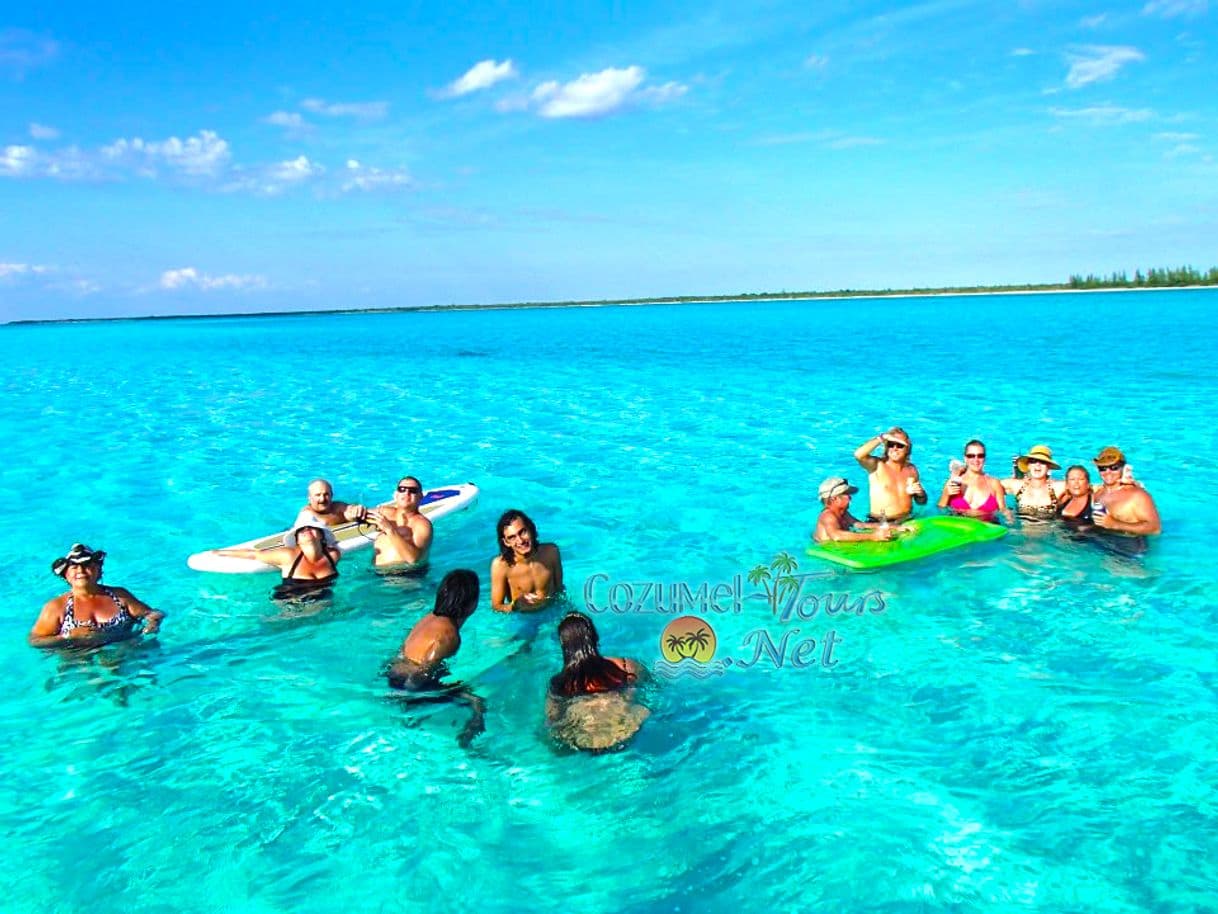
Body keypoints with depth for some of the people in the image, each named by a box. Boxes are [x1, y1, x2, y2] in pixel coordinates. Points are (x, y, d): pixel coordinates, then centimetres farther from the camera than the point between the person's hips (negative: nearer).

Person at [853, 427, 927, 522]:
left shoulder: (911, 469, 9)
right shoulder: (877, 465, -4)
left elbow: (921, 501, 19)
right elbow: (858, 455, -27)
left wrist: (920, 493, -5)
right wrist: (882, 437, -22)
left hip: (906, 522, 5)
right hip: (879, 524, -5)